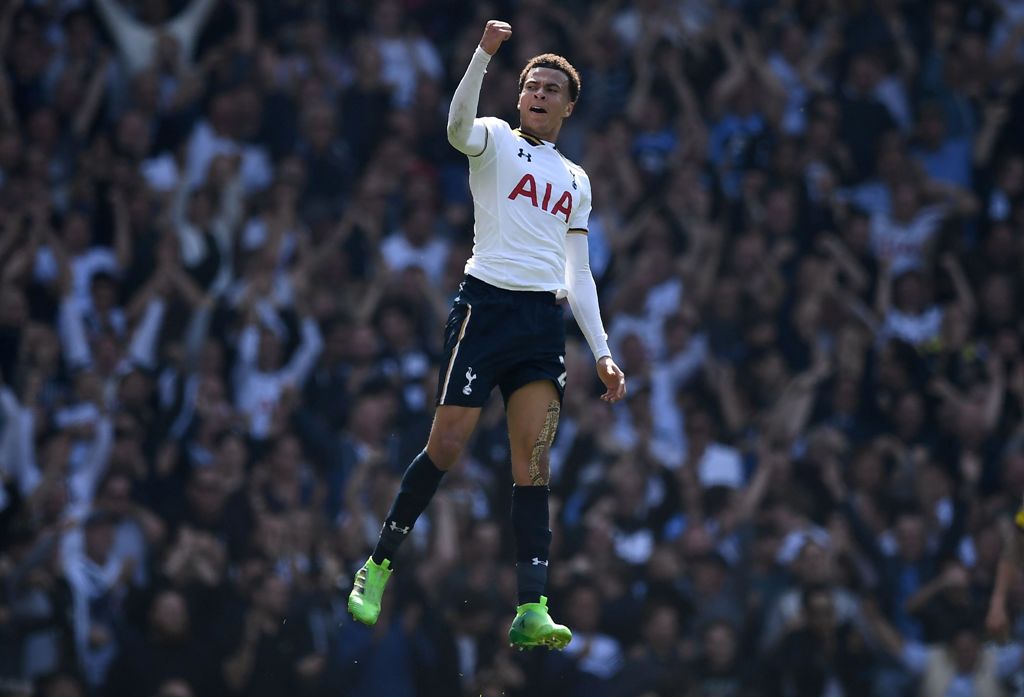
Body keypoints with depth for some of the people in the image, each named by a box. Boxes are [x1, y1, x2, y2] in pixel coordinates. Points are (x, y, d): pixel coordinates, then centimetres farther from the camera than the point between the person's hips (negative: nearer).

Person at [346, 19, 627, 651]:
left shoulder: (576, 180, 21)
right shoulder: (496, 140, 7)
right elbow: (459, 128, -19)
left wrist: (602, 352, 15)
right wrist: (485, 54, -30)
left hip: (547, 322, 4)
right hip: (487, 307, -4)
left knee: (534, 466, -5)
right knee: (446, 446, -7)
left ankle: (532, 611, -12)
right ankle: (379, 566, 11)